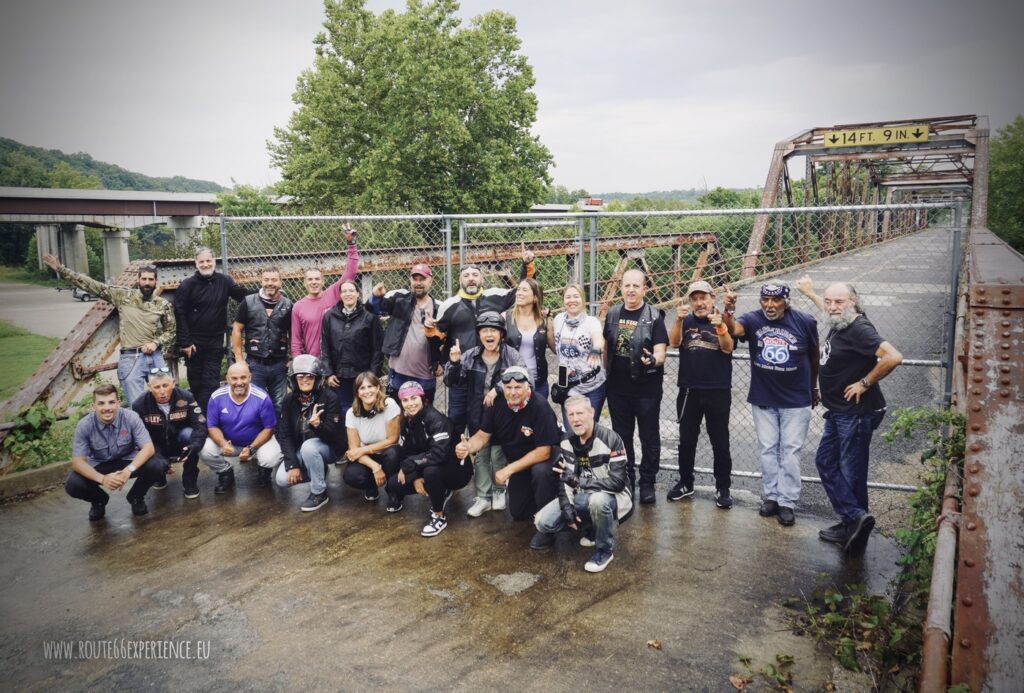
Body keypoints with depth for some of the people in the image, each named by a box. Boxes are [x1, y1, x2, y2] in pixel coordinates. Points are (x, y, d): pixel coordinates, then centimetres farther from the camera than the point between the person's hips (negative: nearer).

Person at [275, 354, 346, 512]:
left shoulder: (329, 398, -19)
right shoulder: (289, 400, -7)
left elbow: (333, 433, -23)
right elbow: (284, 434, -8)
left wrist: (318, 425, -46)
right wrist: (292, 464, -18)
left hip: (328, 447, -4)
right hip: (300, 450, 4)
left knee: (308, 446, -35)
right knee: (282, 479, -16)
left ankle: (319, 493, -15)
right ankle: (320, 472, 14)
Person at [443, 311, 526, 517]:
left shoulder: (511, 355, -9)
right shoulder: (470, 356, 0)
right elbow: (454, 384, 0)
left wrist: (498, 388, -30)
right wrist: (454, 364, -19)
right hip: (478, 416, 3)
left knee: (498, 455, 6)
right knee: (480, 456, 10)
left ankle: (499, 492, 28)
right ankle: (483, 496, 22)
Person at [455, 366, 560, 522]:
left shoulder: (540, 408, -30)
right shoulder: (497, 403, -15)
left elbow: (543, 451, -30)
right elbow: (483, 435, -8)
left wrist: (509, 469, -30)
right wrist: (468, 447, -32)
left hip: (543, 457, -5)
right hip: (518, 460, 5)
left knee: (540, 471, -39)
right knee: (518, 513, 8)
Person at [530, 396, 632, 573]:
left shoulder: (610, 439, -20)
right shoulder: (567, 440, -1)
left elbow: (617, 482, -24)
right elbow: (564, 478, -1)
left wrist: (578, 480, -24)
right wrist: (567, 507, -16)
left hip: (611, 495, -5)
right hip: (582, 496, 6)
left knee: (598, 500, -41)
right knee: (543, 521, -13)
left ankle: (605, 550, -13)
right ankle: (589, 528, 12)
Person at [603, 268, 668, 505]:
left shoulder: (654, 316, -8)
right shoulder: (613, 314, 4)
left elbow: (661, 351, -14)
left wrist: (653, 360, -36)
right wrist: (605, 376, 12)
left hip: (647, 389, -4)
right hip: (617, 388, 4)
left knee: (649, 438, 7)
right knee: (621, 437, 15)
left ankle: (647, 483, 21)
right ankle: (625, 481, 29)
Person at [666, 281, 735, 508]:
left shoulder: (723, 321, 1)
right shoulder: (686, 321, 6)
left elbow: (727, 348, -14)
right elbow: (673, 342, -11)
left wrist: (719, 326, -33)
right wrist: (678, 319, -28)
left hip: (718, 392, -2)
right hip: (689, 391, 2)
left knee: (720, 442, 5)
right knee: (686, 440, 11)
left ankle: (722, 488, 15)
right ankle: (685, 483, 24)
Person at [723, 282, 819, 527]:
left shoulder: (805, 322, -10)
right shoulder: (753, 320, -9)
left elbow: (814, 356, 5)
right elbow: (733, 329, -30)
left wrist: (813, 388, 15)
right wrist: (728, 311, -51)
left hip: (796, 400, -1)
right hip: (763, 399, 2)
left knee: (790, 451, 3)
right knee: (767, 449, 11)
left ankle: (787, 502, 12)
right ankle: (771, 496, 23)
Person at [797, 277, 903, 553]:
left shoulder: (858, 328, -21)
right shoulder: (837, 325, 7)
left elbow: (893, 357, -32)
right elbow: (830, 311, 34)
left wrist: (865, 383, -22)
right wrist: (810, 293, 40)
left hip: (857, 413, -10)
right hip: (838, 413, 10)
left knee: (851, 471, -1)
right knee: (825, 461, 13)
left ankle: (855, 526, 13)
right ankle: (853, 519, 18)